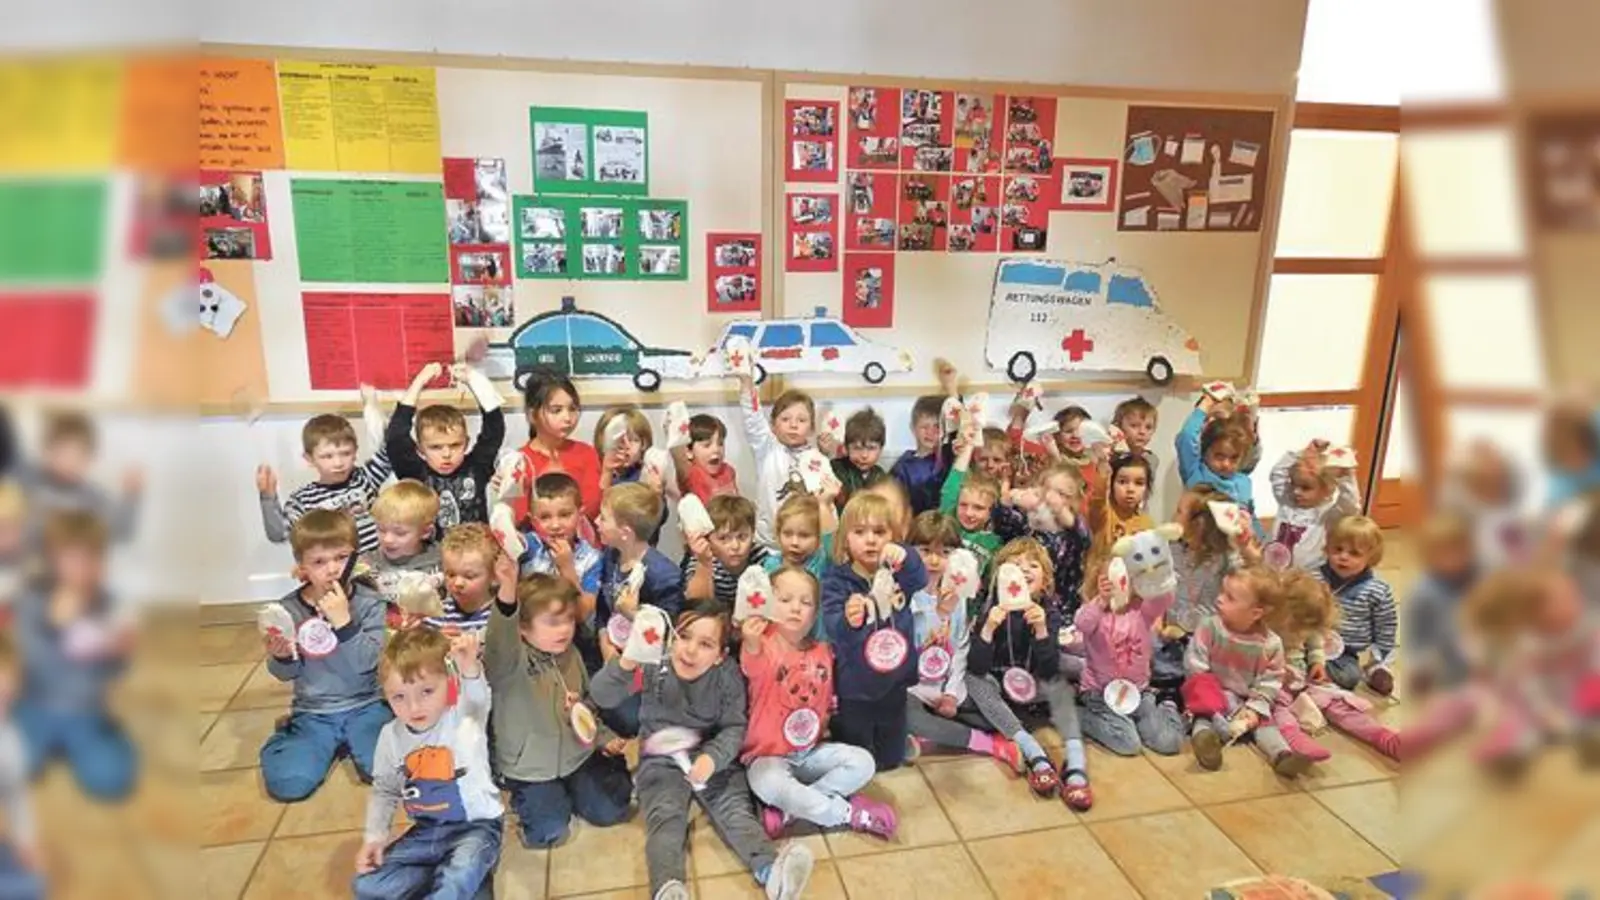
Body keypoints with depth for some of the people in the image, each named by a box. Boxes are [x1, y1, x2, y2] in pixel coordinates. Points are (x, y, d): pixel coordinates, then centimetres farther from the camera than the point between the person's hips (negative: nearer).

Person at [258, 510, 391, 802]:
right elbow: (287, 674, 4)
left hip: (365, 705, -1)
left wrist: (344, 620, -29)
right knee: (288, 783, -18)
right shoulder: (289, 609, -3)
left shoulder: (370, 603, -10)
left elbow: (367, 663, -19)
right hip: (313, 712, 2)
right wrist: (281, 657, -19)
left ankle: (347, 741, 10)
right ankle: (333, 744, 13)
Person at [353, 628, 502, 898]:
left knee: (462, 873, -35)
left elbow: (477, 698, -42)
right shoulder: (391, 736, -2)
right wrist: (375, 835, -1)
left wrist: (470, 670, -64)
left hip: (475, 825, -6)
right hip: (426, 831, 7)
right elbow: (384, 790, 12)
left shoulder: (464, 718, -17)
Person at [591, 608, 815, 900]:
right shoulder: (653, 667, -15)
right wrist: (625, 664, -45)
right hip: (661, 761, -1)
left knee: (736, 810, -19)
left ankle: (771, 871, -40)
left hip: (713, 758, 1)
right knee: (665, 818, -23)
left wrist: (712, 757, -30)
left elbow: (734, 727, -8)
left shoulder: (727, 676, -12)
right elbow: (602, 697, -23)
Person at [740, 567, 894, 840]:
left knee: (862, 763, -12)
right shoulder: (765, 645, -17)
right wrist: (751, 644, -64)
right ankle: (850, 813, -18)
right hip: (768, 754, -5)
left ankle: (788, 810, -16)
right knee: (769, 784, -36)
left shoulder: (822, 652, 2)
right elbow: (754, 669, -44)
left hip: (812, 751, 6)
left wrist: (825, 721, 1)